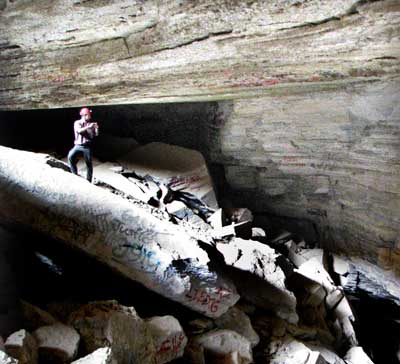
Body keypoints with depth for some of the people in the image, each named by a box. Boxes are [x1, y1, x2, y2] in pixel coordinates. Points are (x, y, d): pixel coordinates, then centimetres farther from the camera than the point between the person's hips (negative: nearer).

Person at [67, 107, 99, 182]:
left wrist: (96, 128, -17)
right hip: (78, 145, -1)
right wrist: (88, 127, -25)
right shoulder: (77, 123, 2)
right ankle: (74, 174, -11)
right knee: (70, 156, -24)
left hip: (87, 146, 2)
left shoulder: (91, 124, 8)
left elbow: (96, 134, 1)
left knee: (89, 163, 3)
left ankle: (88, 180, 13)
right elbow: (79, 131, -17)